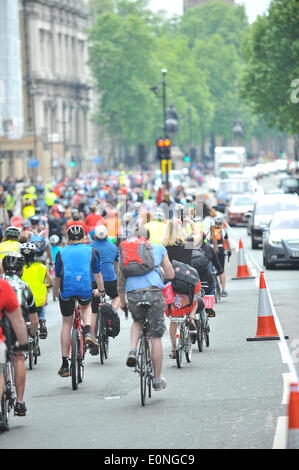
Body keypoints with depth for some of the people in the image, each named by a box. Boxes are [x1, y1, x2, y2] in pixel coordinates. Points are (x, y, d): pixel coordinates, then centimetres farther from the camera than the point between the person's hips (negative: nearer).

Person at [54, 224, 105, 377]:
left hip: (66, 290, 0)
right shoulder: (91, 251, 17)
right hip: (85, 289, 0)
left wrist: (56, 292, 45)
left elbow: (57, 277, 27)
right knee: (86, 306, 35)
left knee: (66, 323, 15)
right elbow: (97, 274, 26)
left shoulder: (62, 253, 19)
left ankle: (65, 364, 14)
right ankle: (87, 333, 6)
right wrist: (100, 290, 43)